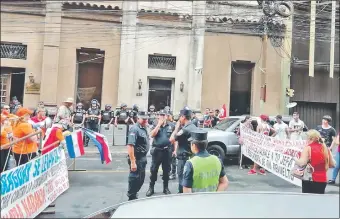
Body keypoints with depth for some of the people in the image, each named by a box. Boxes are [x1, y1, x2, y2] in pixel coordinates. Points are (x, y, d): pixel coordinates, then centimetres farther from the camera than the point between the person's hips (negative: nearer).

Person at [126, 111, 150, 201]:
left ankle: (134, 195, 35)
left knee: (141, 179, 19)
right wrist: (132, 162, -29)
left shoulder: (144, 128, 10)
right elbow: (130, 146, -26)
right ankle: (132, 198, 15)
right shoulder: (135, 129, -19)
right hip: (136, 158, -9)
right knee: (134, 179, 1)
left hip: (143, 158, 9)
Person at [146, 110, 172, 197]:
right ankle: (151, 188, 16)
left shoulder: (170, 126, 5)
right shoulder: (155, 125, 2)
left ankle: (166, 188, 24)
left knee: (166, 170, 11)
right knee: (153, 170, 4)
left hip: (167, 151, 2)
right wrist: (159, 124, -16)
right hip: (157, 150, -1)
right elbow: (152, 135, -15)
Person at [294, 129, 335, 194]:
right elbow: (332, 164, 8)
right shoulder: (325, 149, 4)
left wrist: (295, 159, -3)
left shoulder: (307, 148, -11)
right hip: (322, 180, 4)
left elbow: (301, 163, -21)